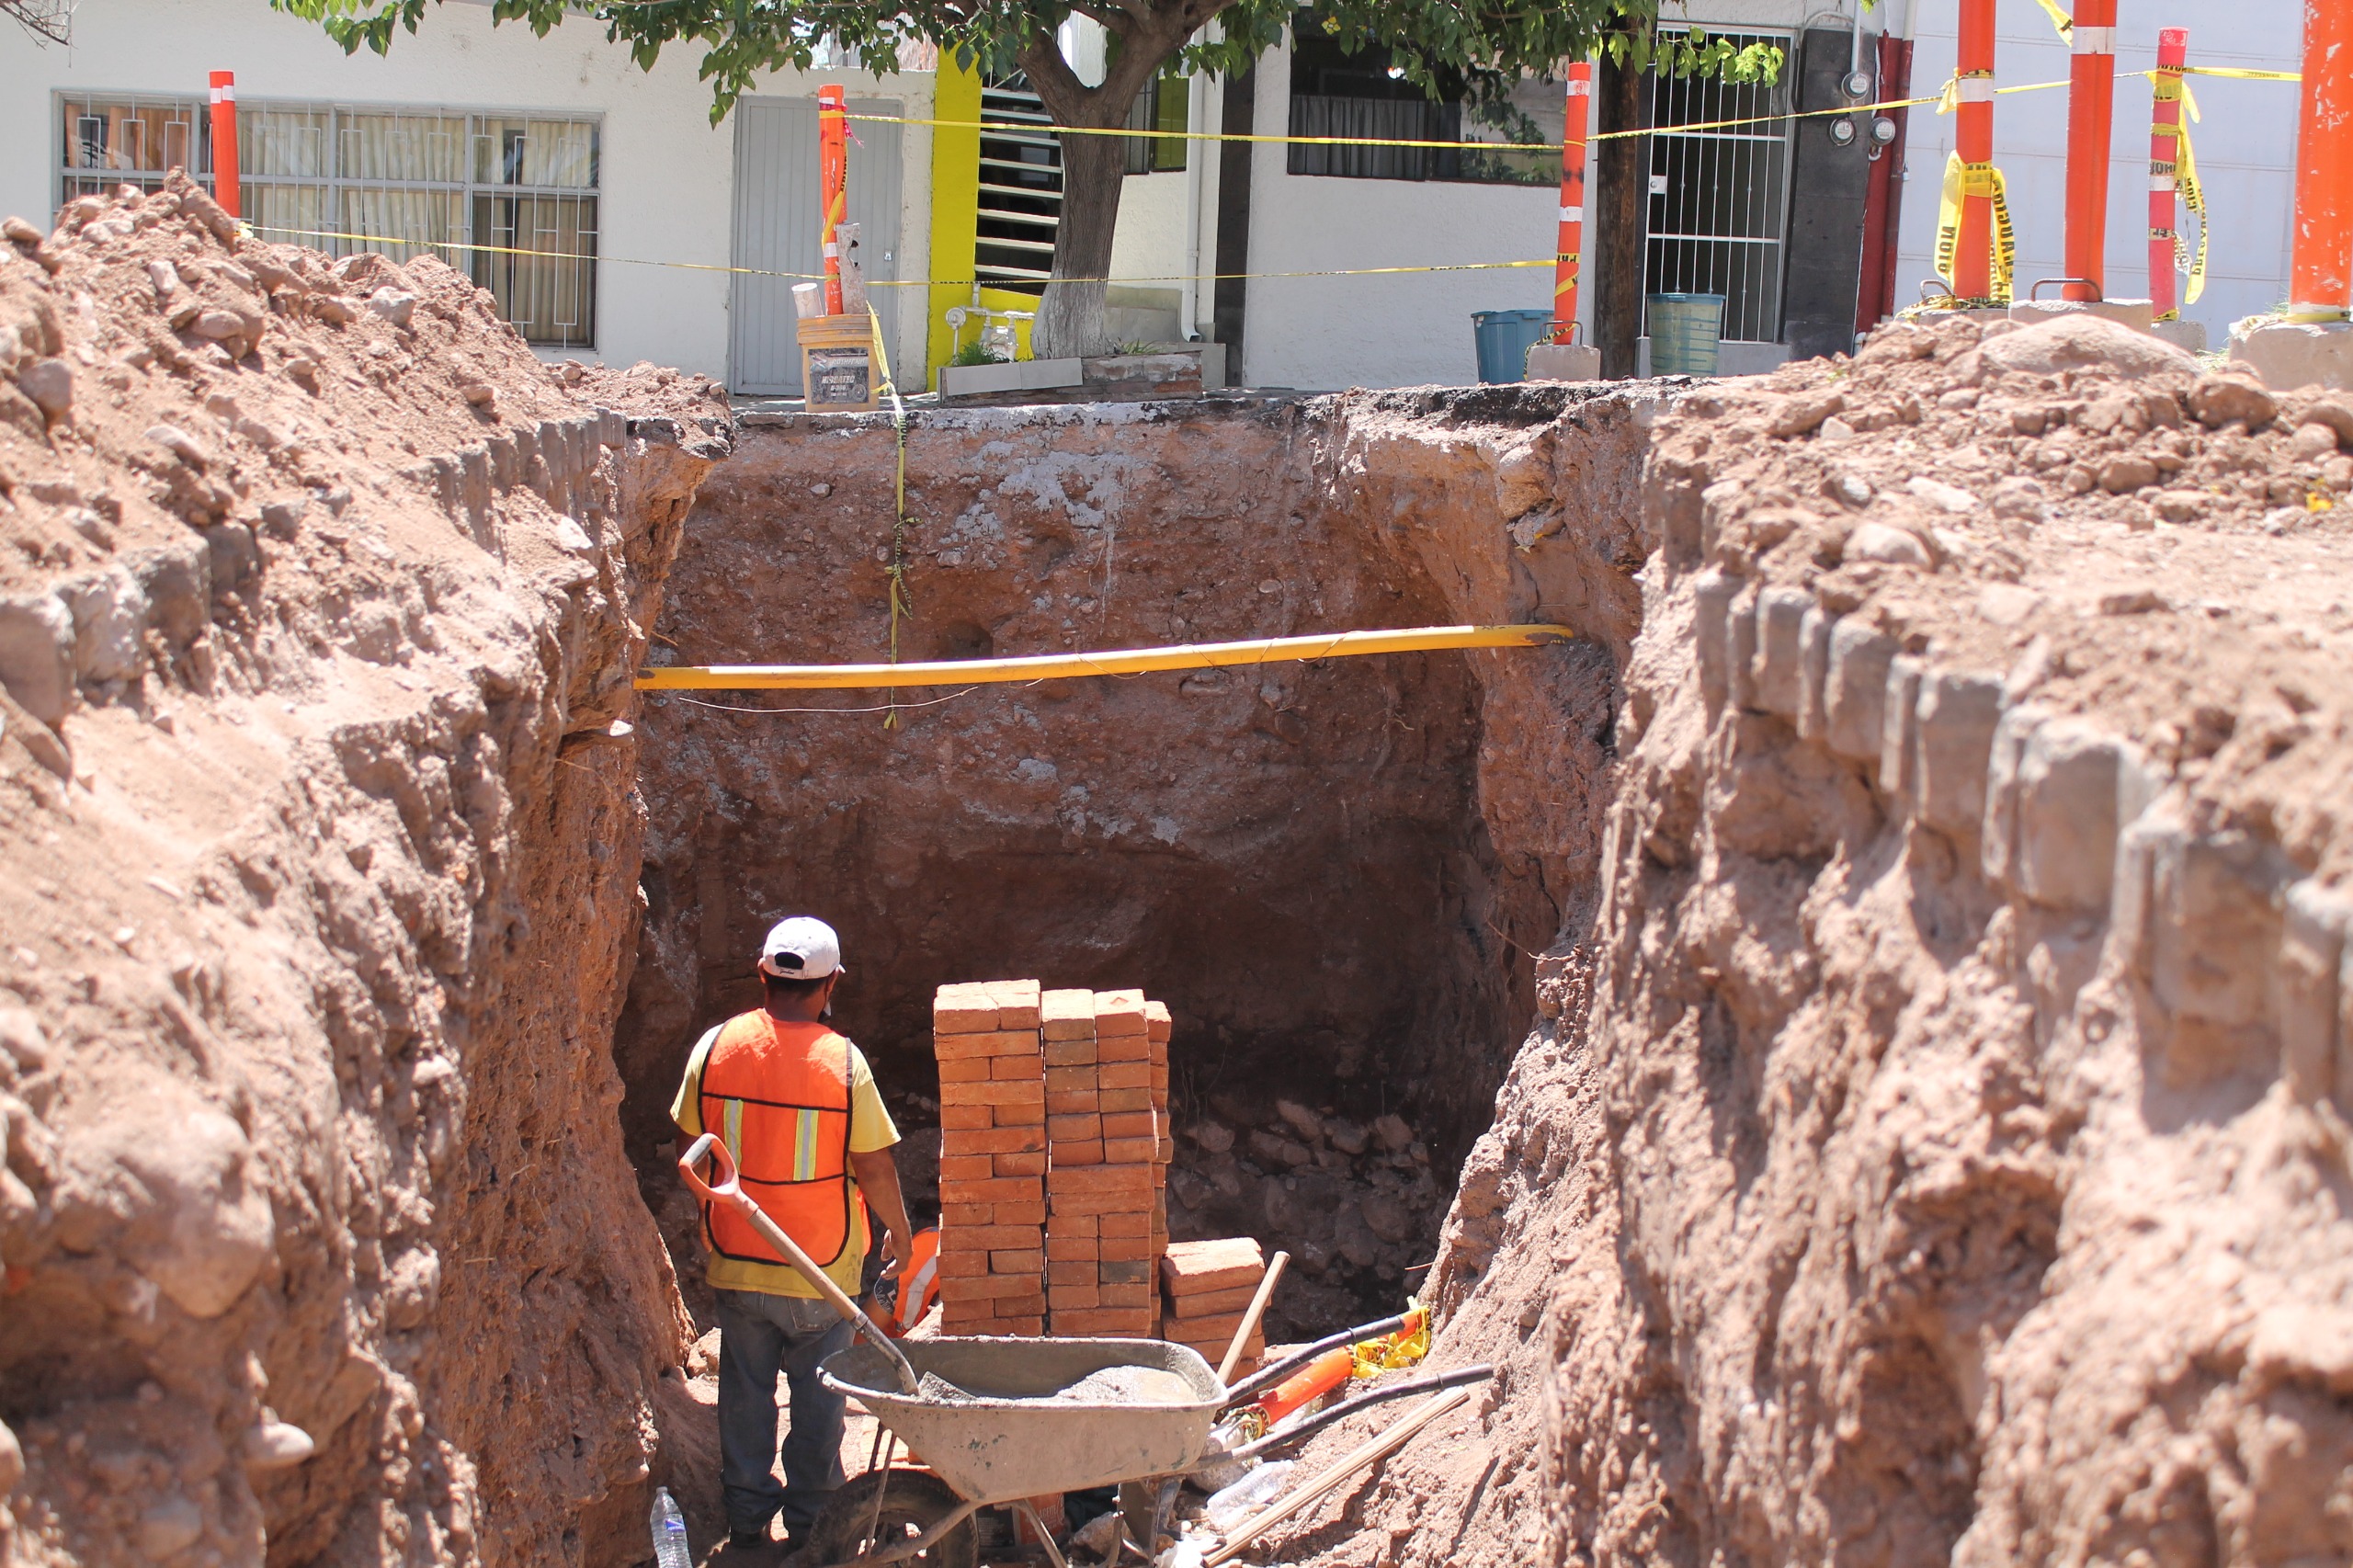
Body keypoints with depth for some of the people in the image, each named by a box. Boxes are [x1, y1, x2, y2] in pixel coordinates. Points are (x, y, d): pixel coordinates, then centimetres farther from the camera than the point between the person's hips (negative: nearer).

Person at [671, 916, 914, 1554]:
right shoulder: (842, 1062, -16)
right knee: (817, 1396, 13)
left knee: (746, 1392, 16)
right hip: (822, 1265, -2)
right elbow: (874, 1168, -11)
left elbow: (689, 1148, 2)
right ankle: (809, 1521, 22)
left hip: (736, 1260, 2)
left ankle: (746, 1519, 24)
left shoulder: (715, 1047, -8)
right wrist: (899, 1232, 6)